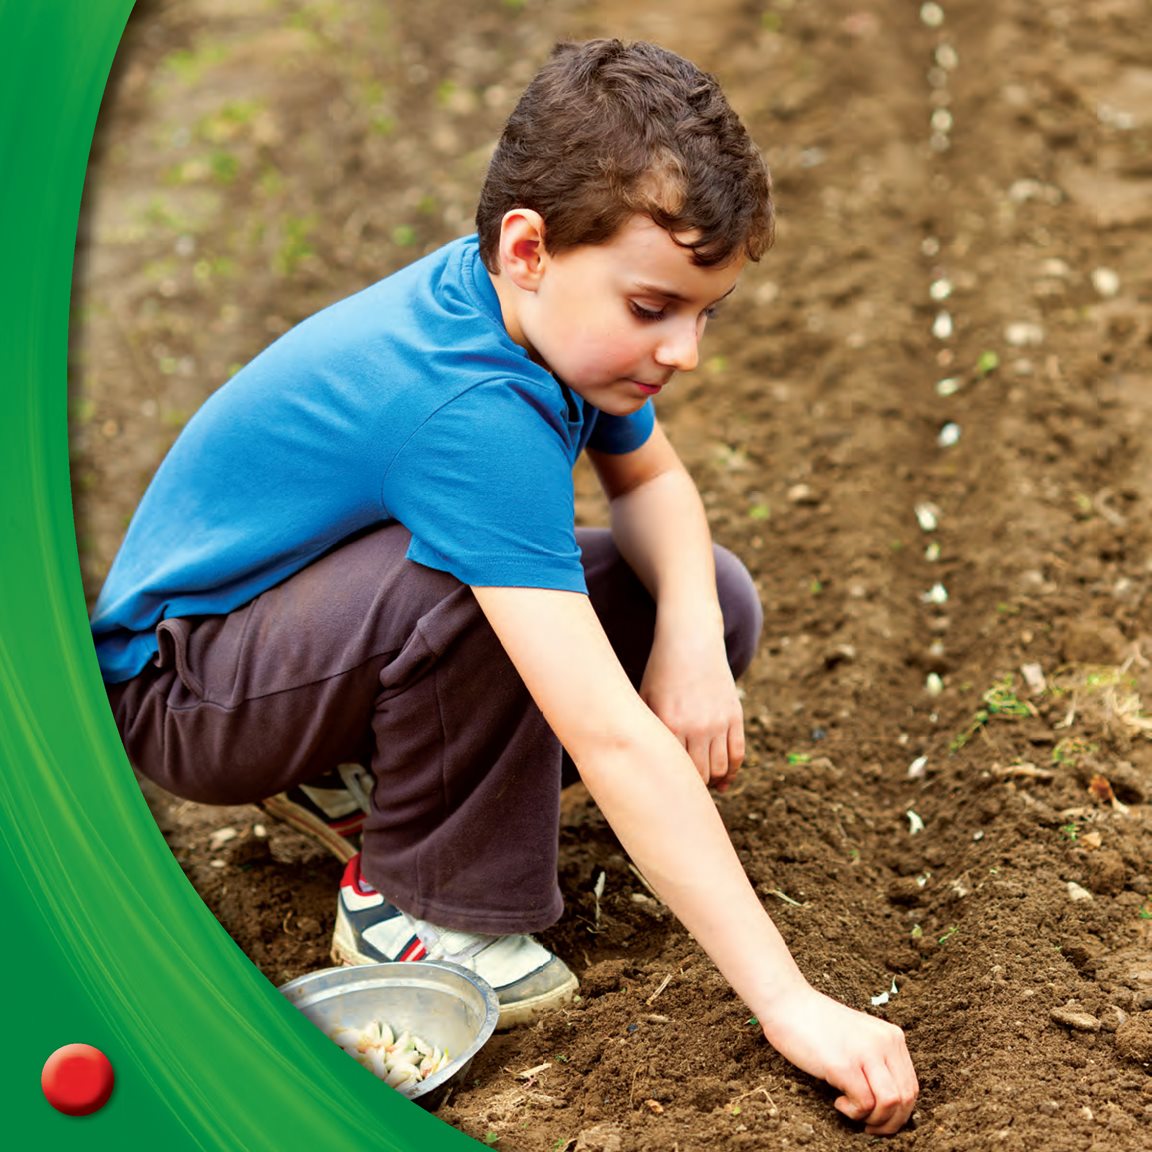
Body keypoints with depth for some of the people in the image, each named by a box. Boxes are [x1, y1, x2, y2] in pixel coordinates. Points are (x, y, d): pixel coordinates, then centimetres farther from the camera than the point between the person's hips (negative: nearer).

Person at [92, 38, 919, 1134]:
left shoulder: (548, 307, -12)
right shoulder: (474, 414, -37)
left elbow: (652, 480, 4)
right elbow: (612, 737, -42)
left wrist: (692, 638, -18)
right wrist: (789, 1003, -40)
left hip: (318, 611, 9)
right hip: (177, 681, -8)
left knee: (714, 601, -3)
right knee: (469, 582, -39)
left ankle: (364, 772, 6)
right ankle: (409, 902, -14)